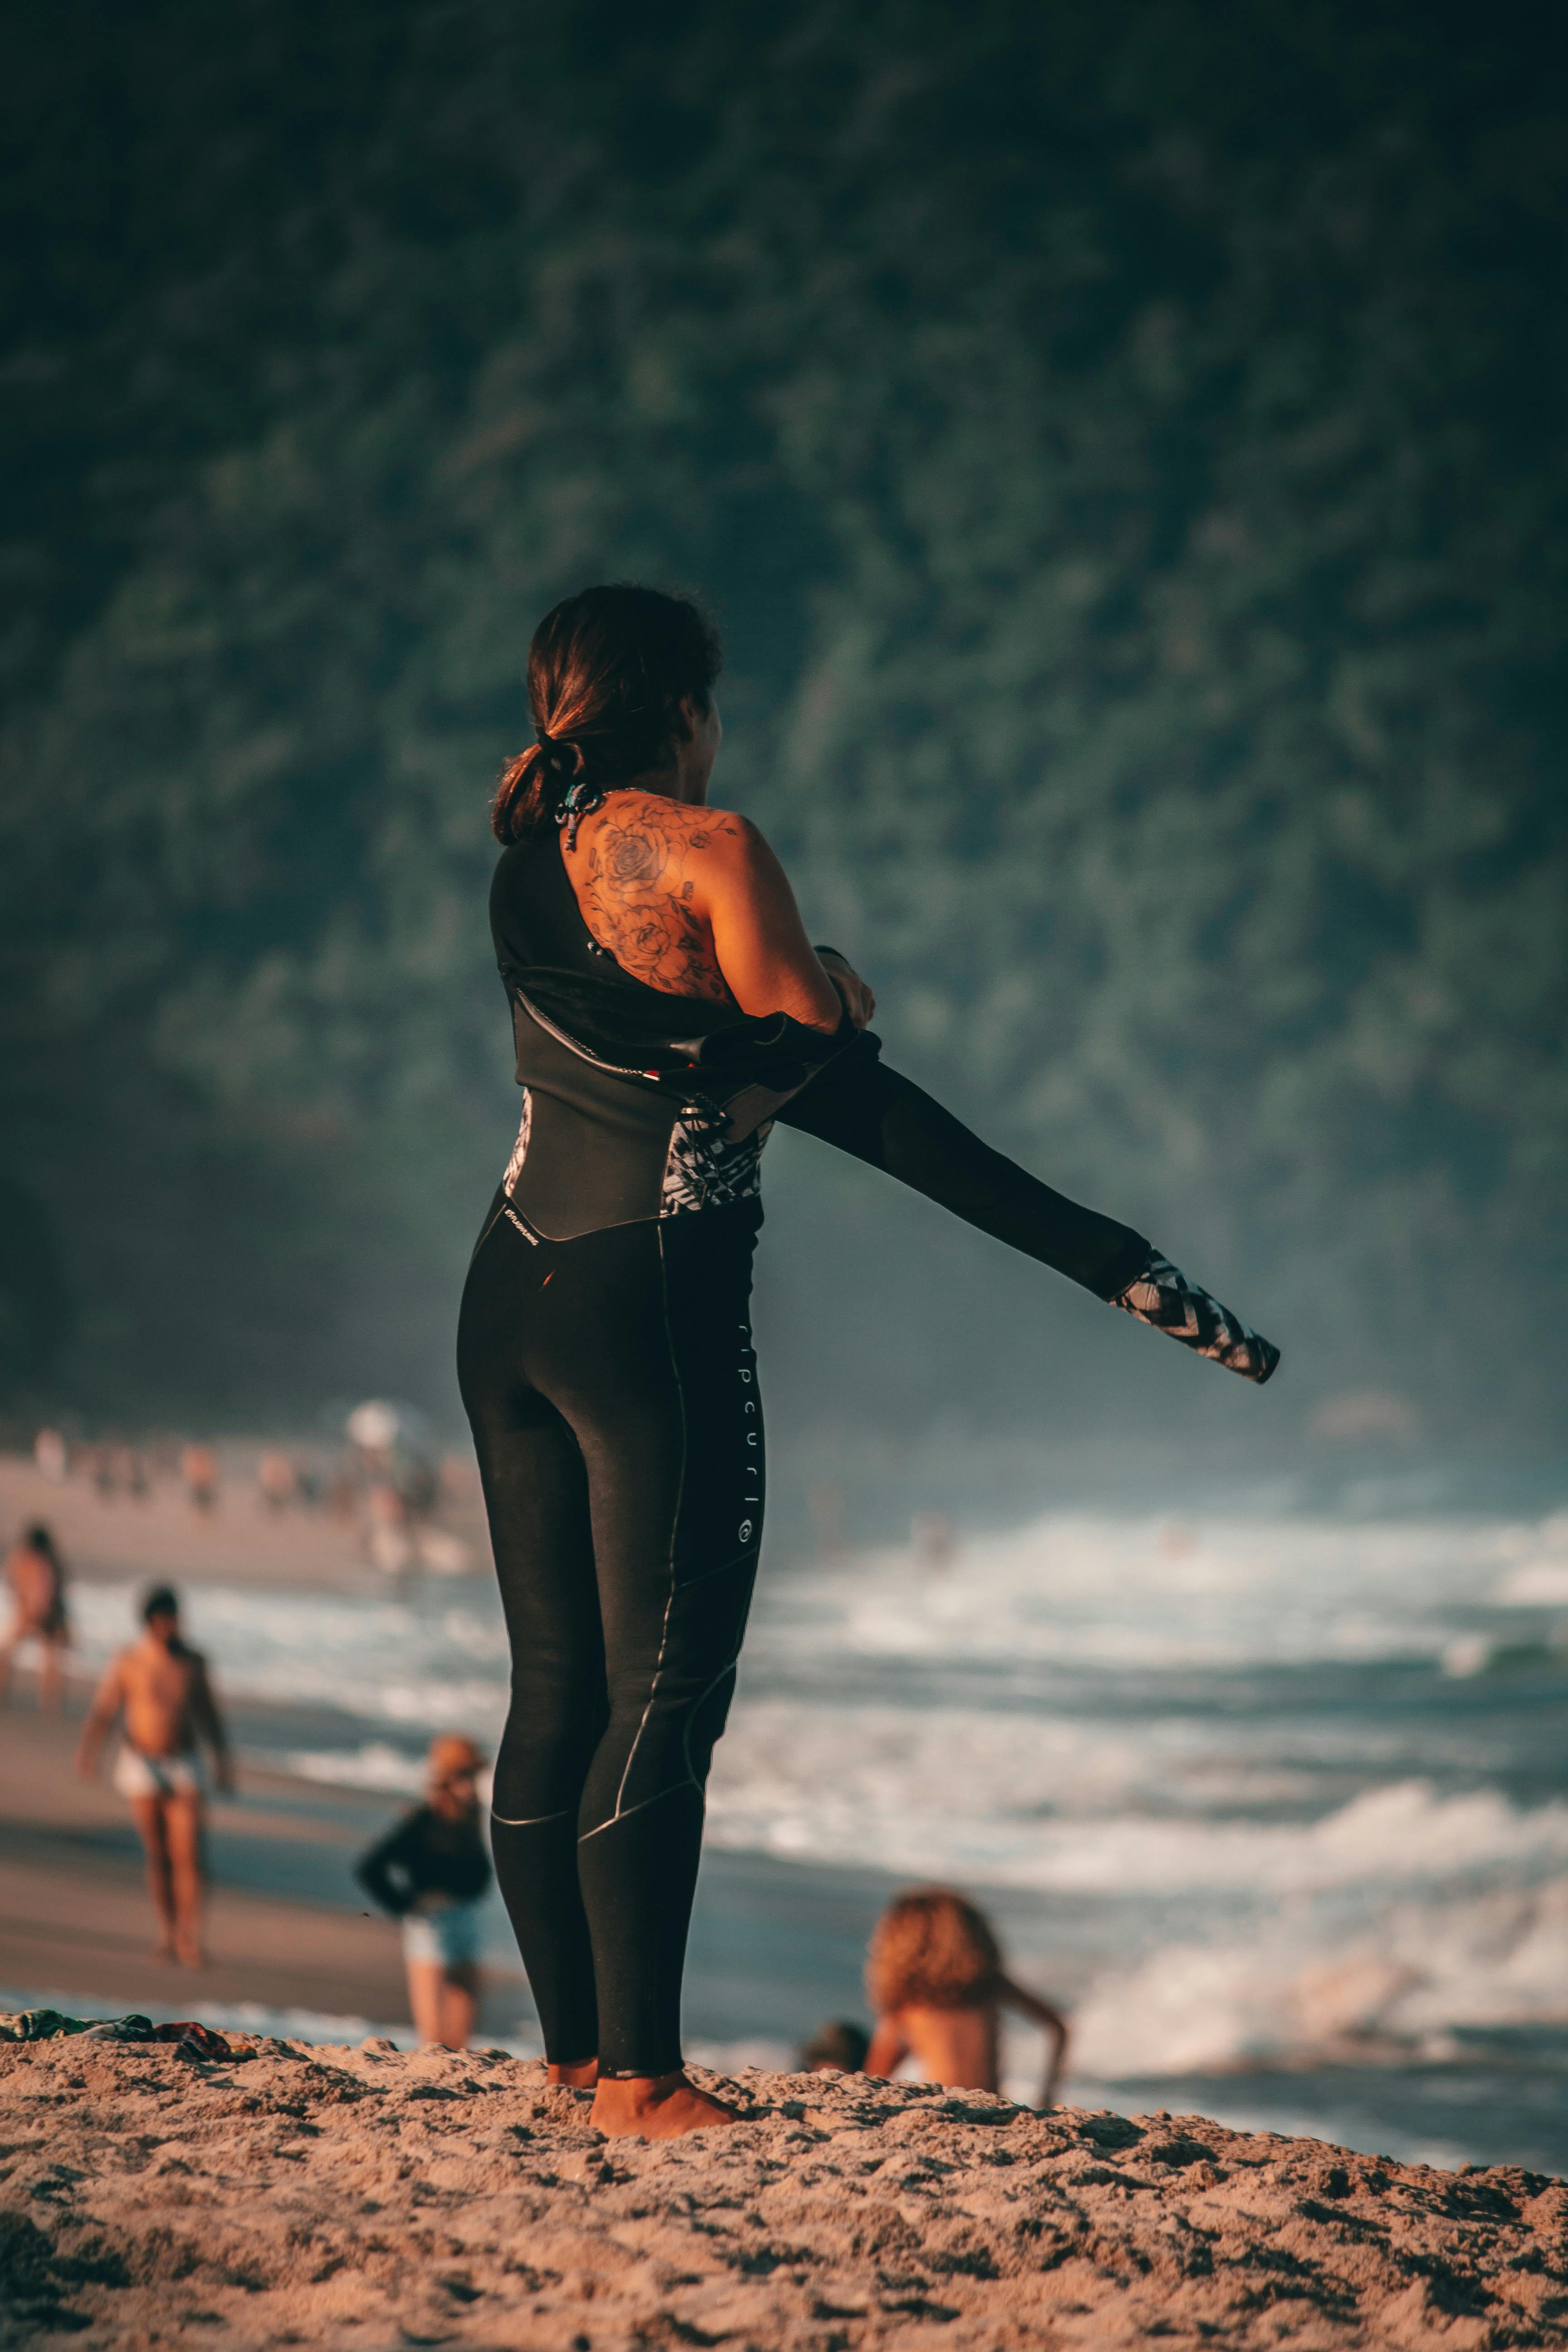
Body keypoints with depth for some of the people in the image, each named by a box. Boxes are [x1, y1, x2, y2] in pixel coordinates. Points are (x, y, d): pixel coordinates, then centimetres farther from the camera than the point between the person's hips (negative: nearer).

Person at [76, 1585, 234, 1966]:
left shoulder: (193, 1662, 1)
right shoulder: (128, 1663, -8)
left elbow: (208, 1716, 11)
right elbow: (103, 1713, -12)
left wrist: (223, 1764, 11)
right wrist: (88, 1753, -28)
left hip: (184, 1765, 1)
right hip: (141, 1766, -1)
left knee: (188, 1853, -9)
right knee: (158, 1854, 4)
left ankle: (189, 1939, -8)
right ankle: (168, 1931, 19)